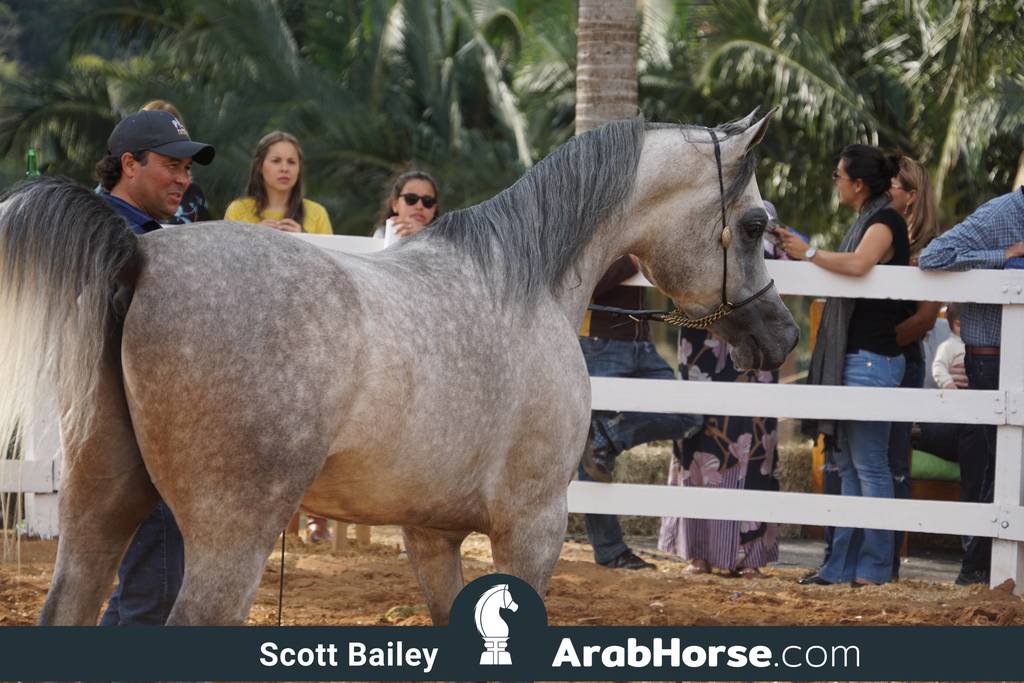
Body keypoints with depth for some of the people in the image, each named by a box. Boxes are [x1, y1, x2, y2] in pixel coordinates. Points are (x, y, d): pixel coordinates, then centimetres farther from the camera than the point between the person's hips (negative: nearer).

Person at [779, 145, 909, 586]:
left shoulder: (885, 222, -13)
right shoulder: (866, 220, 17)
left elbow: (857, 264, -31)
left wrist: (810, 253, -20)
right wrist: (801, 253, 16)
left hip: (871, 360, -10)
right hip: (850, 359, 10)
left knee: (869, 465, -6)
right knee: (849, 465, 11)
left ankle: (874, 568, -2)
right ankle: (844, 566, 15)